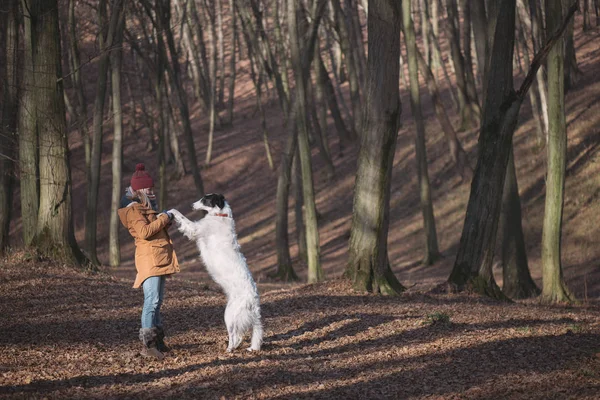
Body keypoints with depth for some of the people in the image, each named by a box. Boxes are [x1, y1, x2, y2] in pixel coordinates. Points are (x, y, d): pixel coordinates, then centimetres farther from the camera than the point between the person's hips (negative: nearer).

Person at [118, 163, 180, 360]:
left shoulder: (145, 207, 20)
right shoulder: (133, 210, -10)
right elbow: (144, 231, -22)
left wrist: (166, 219, 7)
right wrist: (163, 218, -15)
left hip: (159, 259, 10)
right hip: (149, 258, -10)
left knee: (157, 299, 13)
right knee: (152, 299, -17)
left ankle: (157, 340, 19)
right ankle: (147, 344, -19)